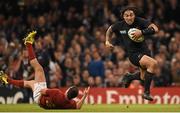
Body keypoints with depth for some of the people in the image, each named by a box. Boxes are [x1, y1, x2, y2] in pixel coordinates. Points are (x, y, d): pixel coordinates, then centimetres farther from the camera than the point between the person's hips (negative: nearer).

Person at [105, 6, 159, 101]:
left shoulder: (140, 21, -11)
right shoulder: (119, 25, -6)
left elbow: (155, 29, -21)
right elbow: (110, 29, 17)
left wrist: (142, 32, -31)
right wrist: (107, 41, 8)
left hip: (144, 51, 3)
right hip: (133, 53, -3)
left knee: (144, 77, 16)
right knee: (153, 63, -29)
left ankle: (129, 77, 49)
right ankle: (146, 92, -20)